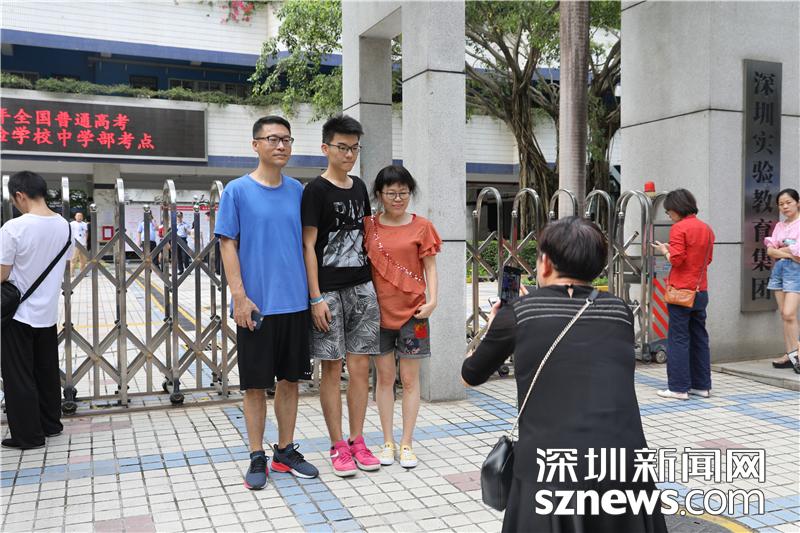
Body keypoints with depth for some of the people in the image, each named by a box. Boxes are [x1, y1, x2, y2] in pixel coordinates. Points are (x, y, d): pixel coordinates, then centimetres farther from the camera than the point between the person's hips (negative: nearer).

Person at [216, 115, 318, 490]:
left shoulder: (297, 190, 7)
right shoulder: (237, 191, -3)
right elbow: (228, 246, -5)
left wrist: (313, 292, 8)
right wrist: (240, 297, -12)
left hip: (295, 303, 4)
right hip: (256, 305, -4)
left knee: (290, 379, 12)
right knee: (256, 384, 5)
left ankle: (286, 451, 26)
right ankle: (257, 457, 19)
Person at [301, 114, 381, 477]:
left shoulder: (359, 187, 13)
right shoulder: (315, 190, -6)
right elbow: (308, 246, -9)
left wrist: (373, 281, 15)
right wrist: (316, 298, -14)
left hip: (362, 288, 6)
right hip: (329, 291, -5)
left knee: (360, 368, 7)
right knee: (332, 369, 2)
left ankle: (357, 442, 18)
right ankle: (338, 447, 13)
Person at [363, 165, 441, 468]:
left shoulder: (421, 227, 0)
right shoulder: (369, 226, 4)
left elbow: (430, 268, 0)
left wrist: (432, 300, -14)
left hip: (411, 311, -1)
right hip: (379, 310, 2)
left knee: (409, 379, 4)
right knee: (384, 377, 9)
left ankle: (406, 444, 15)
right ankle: (388, 442, 20)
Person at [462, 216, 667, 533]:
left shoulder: (517, 313, 2)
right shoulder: (620, 312, 8)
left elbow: (471, 375, 17)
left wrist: (492, 331, 37)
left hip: (550, 480, -2)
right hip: (627, 474, 2)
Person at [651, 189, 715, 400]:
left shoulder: (679, 228, -12)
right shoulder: (706, 228, 11)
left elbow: (676, 259, -18)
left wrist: (665, 250, 2)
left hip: (681, 291, -7)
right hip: (701, 291, 7)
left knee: (678, 339, -2)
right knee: (699, 338, 13)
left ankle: (678, 387, 1)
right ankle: (702, 385, 18)